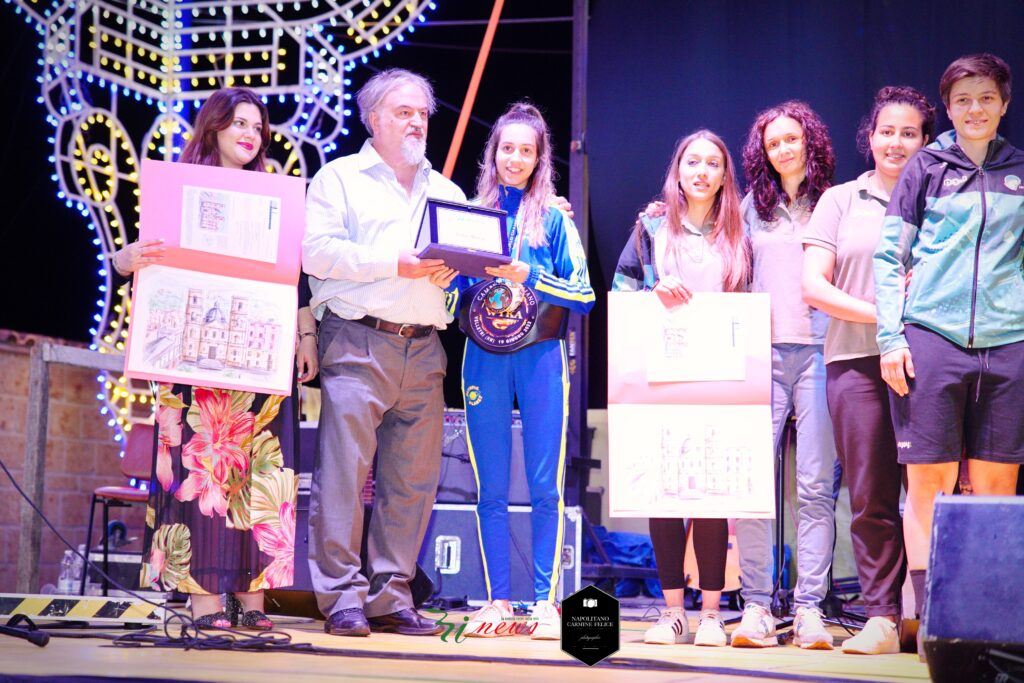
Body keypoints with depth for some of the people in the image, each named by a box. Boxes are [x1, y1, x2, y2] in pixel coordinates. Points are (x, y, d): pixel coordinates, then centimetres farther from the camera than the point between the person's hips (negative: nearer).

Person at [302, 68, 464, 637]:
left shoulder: (446, 192, 24)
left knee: (414, 478, 3)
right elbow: (317, 250, -6)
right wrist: (395, 264, -12)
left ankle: (390, 597, 9)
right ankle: (343, 597, -4)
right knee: (346, 469, -9)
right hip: (358, 342, -5)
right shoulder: (340, 177, 8)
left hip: (424, 351, 5)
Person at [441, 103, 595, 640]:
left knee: (545, 486, -3)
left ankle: (545, 602, 2)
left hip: (541, 358, -2)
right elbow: (455, 301, 12)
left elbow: (583, 295, -2)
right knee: (491, 489, 3)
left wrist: (528, 277, -14)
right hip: (484, 359, 2)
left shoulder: (554, 219, 5)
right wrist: (446, 282, -10)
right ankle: (497, 601, 9)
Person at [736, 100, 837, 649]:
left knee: (815, 484, -4)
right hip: (762, 353, 2)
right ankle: (756, 606, -2)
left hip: (819, 351, -2)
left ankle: (809, 609, -2)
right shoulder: (753, 206, 17)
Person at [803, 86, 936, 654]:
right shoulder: (840, 201, 14)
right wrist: (882, 315, -7)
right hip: (856, 360, 0)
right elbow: (813, 285, 5)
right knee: (870, 497, -1)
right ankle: (881, 617, 3)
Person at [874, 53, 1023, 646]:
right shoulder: (926, 167, 9)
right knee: (930, 482, -3)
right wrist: (890, 337, -3)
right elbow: (890, 257, 6)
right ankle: (931, 615, 2)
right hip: (932, 338, -2)